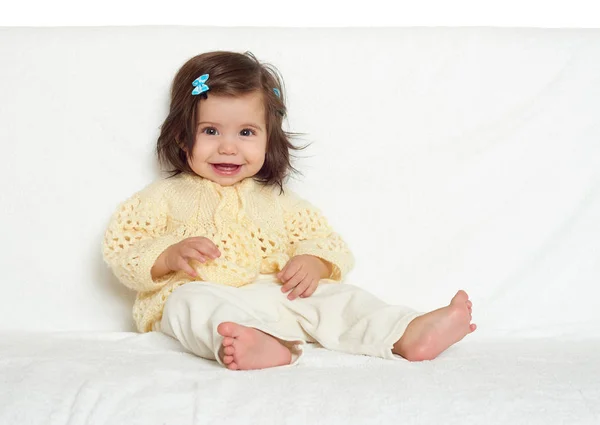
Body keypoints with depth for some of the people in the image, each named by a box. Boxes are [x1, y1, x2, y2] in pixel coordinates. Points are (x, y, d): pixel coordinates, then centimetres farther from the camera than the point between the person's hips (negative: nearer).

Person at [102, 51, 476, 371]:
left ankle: (406, 335, -36)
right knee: (195, 300, -36)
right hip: (199, 297, -3)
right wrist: (169, 255, -13)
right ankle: (255, 347, -66)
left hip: (276, 298, 4)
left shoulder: (276, 200, 23)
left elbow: (323, 237, 20)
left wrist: (313, 261, -5)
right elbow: (121, 250, 8)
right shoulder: (166, 197, 15)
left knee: (332, 295, -17)